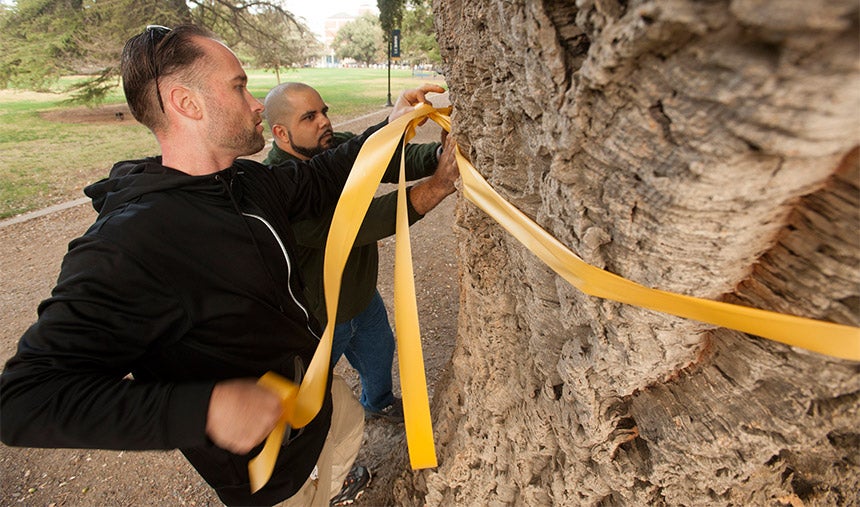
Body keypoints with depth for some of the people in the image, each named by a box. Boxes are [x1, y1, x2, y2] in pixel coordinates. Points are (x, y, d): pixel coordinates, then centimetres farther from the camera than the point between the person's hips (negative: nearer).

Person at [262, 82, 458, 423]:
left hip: (362, 295, 7)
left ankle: (379, 403, 63)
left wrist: (441, 153, -41)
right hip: (317, 317, -6)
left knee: (380, 352, 30)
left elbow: (395, 160, -18)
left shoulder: (341, 147, -10)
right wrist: (438, 185, -48)